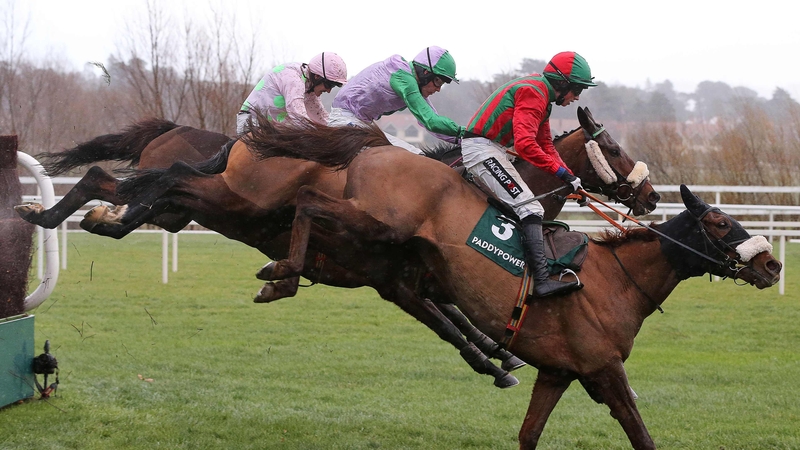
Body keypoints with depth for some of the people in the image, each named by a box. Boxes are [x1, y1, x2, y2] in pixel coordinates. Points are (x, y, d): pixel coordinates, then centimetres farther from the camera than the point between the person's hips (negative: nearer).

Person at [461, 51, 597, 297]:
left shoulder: (541, 94, 16)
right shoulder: (532, 92, -17)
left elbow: (545, 145, 21)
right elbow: (525, 145, -29)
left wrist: (570, 177, 9)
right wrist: (561, 171, -26)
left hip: (491, 148, 11)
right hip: (482, 149, -11)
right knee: (529, 208, -20)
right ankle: (542, 280, -30)